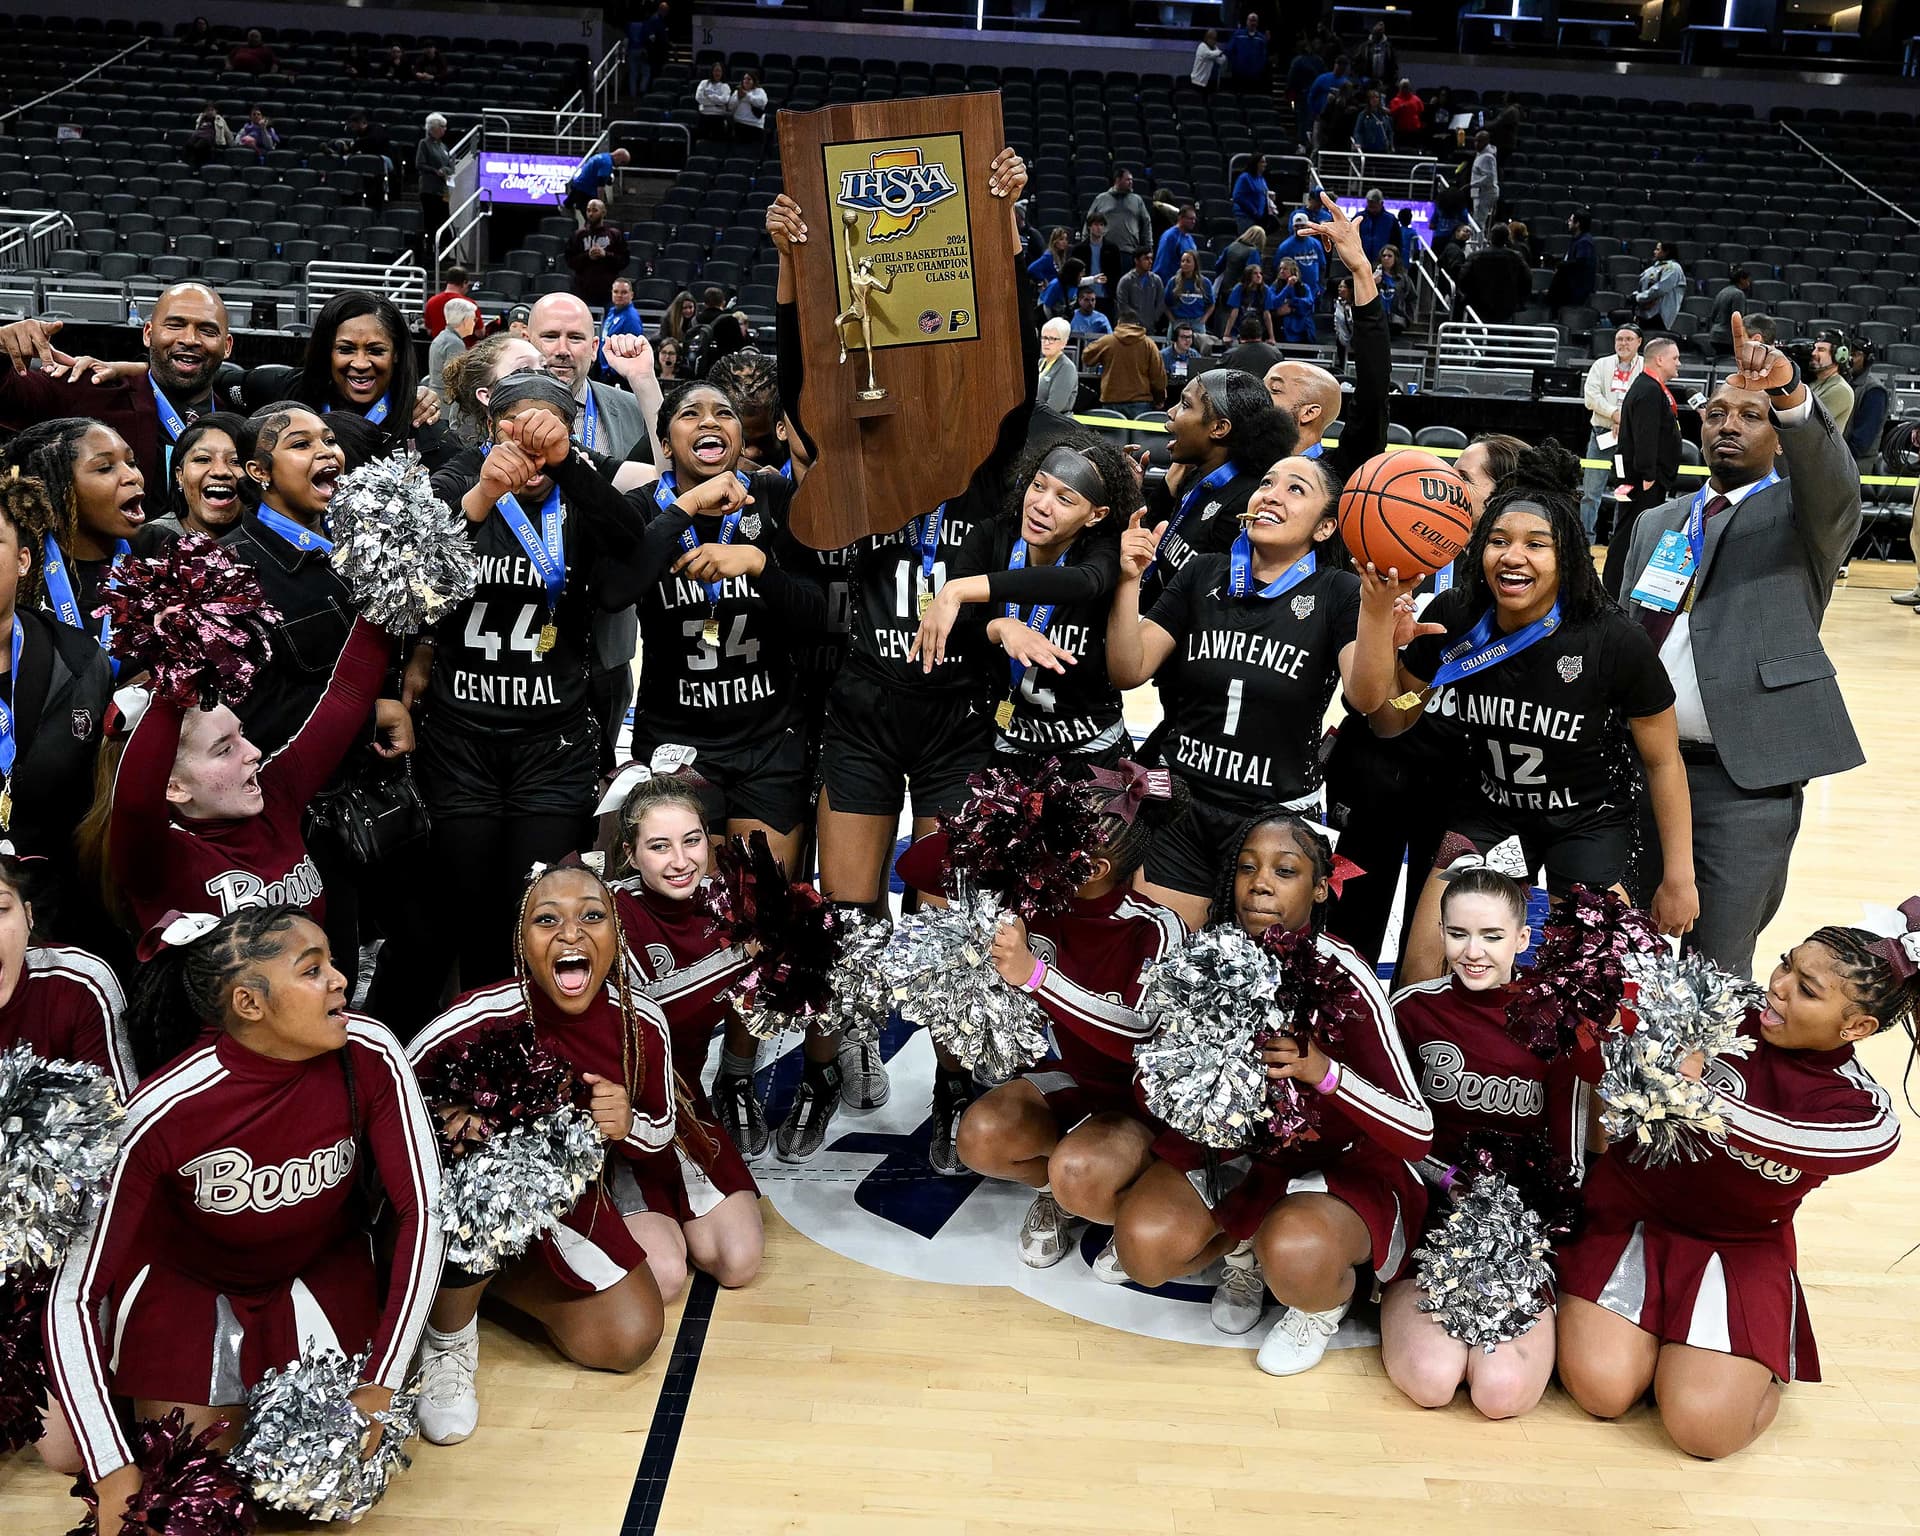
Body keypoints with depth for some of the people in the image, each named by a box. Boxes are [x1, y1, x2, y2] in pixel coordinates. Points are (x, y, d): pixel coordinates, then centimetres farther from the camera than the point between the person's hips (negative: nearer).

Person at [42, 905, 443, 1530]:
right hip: (186, 1275, -1)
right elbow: (76, 1296, -26)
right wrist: (113, 1475, -32)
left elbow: (423, 1211, -21)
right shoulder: (164, 1111, -31)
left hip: (322, 1264, 1)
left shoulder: (369, 1056, -26)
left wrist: (380, 1387, -23)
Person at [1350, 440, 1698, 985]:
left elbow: (1663, 761, -9)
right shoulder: (1453, 620, -15)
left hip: (1588, 824, -2)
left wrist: (1679, 878, -4)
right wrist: (1378, 616, -19)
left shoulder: (1614, 642, -22)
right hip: (1486, 814, 2)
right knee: (1419, 975, -6)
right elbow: (1389, 718, -3)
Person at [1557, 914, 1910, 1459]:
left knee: (1704, 1428, -18)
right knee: (1602, 1389, -18)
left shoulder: (1867, 1119, -16)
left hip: (1738, 1246, 0)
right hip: (1632, 1205, 1)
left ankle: (1771, 1354, 16)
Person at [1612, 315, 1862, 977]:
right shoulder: (1656, 522, 18)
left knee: (1717, 973, -1)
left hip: (1750, 778, -4)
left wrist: (1789, 392, -39)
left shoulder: (1803, 510, 4)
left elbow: (1835, 479, -20)